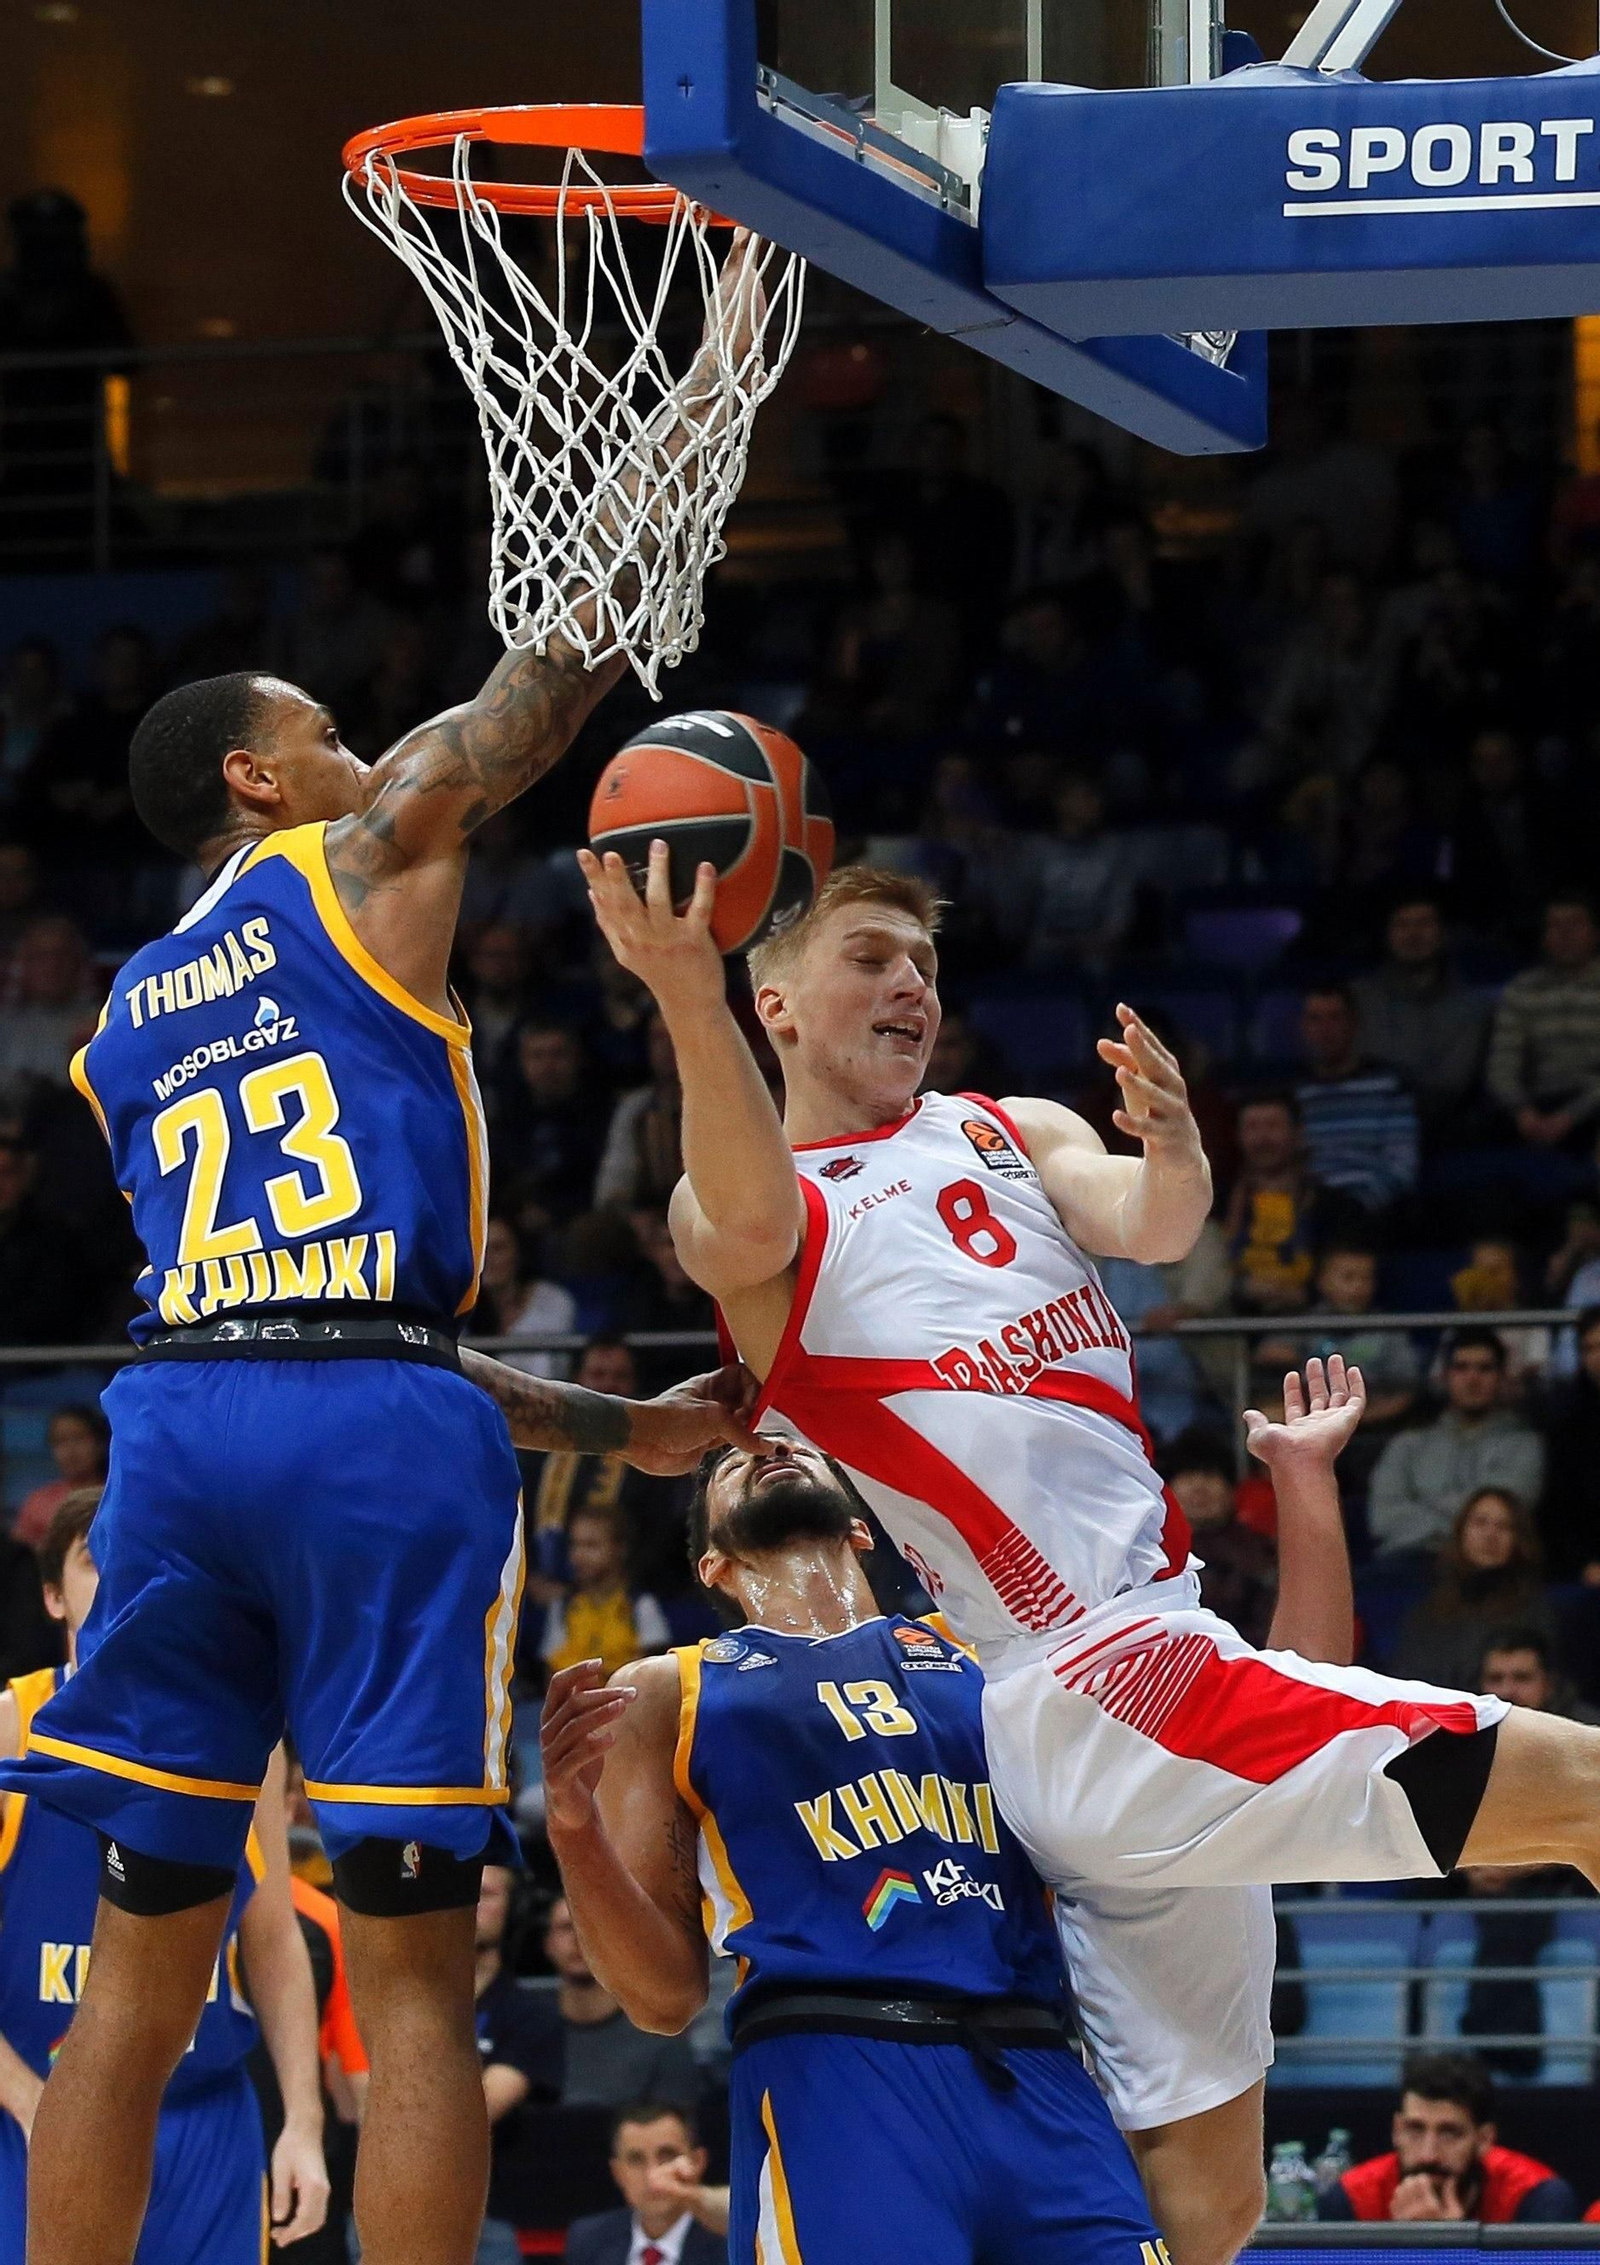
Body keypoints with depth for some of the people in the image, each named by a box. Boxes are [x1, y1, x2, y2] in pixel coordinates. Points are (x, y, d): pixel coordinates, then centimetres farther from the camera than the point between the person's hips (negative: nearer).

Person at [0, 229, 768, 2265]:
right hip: (379, 1443, -5)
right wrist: (701, 396, 23)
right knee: (410, 1971, -4)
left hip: (182, 1415, 5)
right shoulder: (367, 861, 10)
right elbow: (559, 666, 11)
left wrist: (617, 1428, 28)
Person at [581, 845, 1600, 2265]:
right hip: (1097, 1685, -7)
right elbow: (753, 1222, -23)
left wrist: (1172, 1171, -28)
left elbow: (1142, 1225, -2)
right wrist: (691, 1010, -43)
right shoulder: (740, 1213, 2)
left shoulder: (1014, 1135, 19)